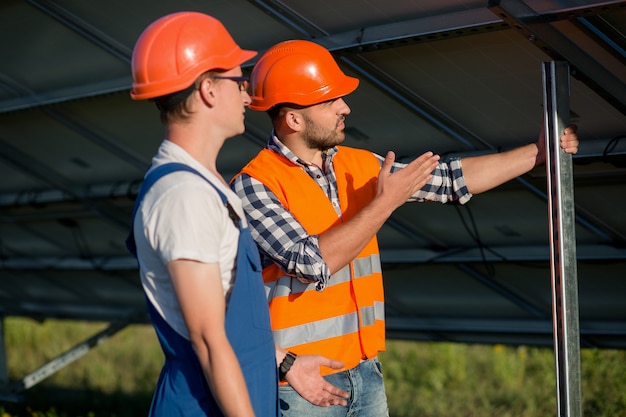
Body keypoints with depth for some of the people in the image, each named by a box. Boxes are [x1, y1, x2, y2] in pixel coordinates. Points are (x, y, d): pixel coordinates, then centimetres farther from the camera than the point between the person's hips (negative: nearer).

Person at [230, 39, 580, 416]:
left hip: (366, 372, 6)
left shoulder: (360, 166, 9)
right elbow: (311, 264, -23)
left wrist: (539, 152, 13)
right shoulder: (254, 185, -12)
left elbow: (454, 179, 14)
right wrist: (385, 204, -17)